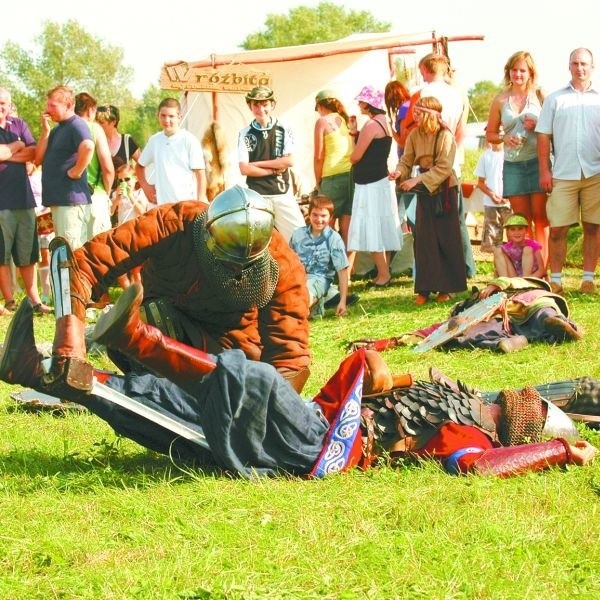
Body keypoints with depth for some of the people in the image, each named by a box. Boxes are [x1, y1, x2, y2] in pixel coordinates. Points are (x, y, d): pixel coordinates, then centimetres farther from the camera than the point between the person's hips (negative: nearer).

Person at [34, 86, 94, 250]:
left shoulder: (76, 125, -10)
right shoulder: (57, 129, 19)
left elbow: (88, 147, -31)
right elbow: (39, 159, 13)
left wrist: (76, 172, -20)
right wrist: (45, 131, 4)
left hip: (72, 199, -10)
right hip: (58, 199, 10)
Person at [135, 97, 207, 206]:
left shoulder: (189, 140, -4)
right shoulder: (155, 140, 9)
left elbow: (200, 174, -5)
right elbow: (140, 165, 26)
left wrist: (201, 202, -11)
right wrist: (145, 186, 12)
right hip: (162, 203, 4)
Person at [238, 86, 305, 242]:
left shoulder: (284, 130, 5)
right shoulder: (245, 134, 4)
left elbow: (289, 161, -5)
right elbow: (245, 169, -4)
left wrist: (258, 163, -6)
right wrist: (274, 170, -6)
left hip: (283, 194, 0)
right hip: (256, 196, 0)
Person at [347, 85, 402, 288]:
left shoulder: (371, 125, -17)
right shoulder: (383, 121, 13)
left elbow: (355, 156, -15)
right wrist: (356, 133, 5)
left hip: (370, 185, -10)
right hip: (380, 181, 10)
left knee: (372, 230, -6)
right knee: (381, 229, 12)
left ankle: (383, 274, -4)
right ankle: (384, 272, 17)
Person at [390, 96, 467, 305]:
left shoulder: (445, 136, -15)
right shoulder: (414, 135, 1)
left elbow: (443, 168, -20)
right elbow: (407, 160, 1)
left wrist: (417, 180, -25)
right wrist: (399, 172, -22)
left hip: (443, 190, -4)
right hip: (424, 191, 4)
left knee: (446, 239, 2)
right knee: (423, 240, 1)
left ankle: (446, 287, 9)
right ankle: (424, 289, 4)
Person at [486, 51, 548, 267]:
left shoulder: (539, 96, 4)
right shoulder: (500, 100, 11)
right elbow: (490, 134, 16)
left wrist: (537, 126, -11)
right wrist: (504, 137, -4)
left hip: (538, 161, -2)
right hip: (513, 165, 3)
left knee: (540, 218, -5)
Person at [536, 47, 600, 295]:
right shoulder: (555, 99, 9)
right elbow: (543, 136, 7)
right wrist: (544, 171, 0)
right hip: (563, 173, 0)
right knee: (557, 228, -3)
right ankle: (555, 279, 4)